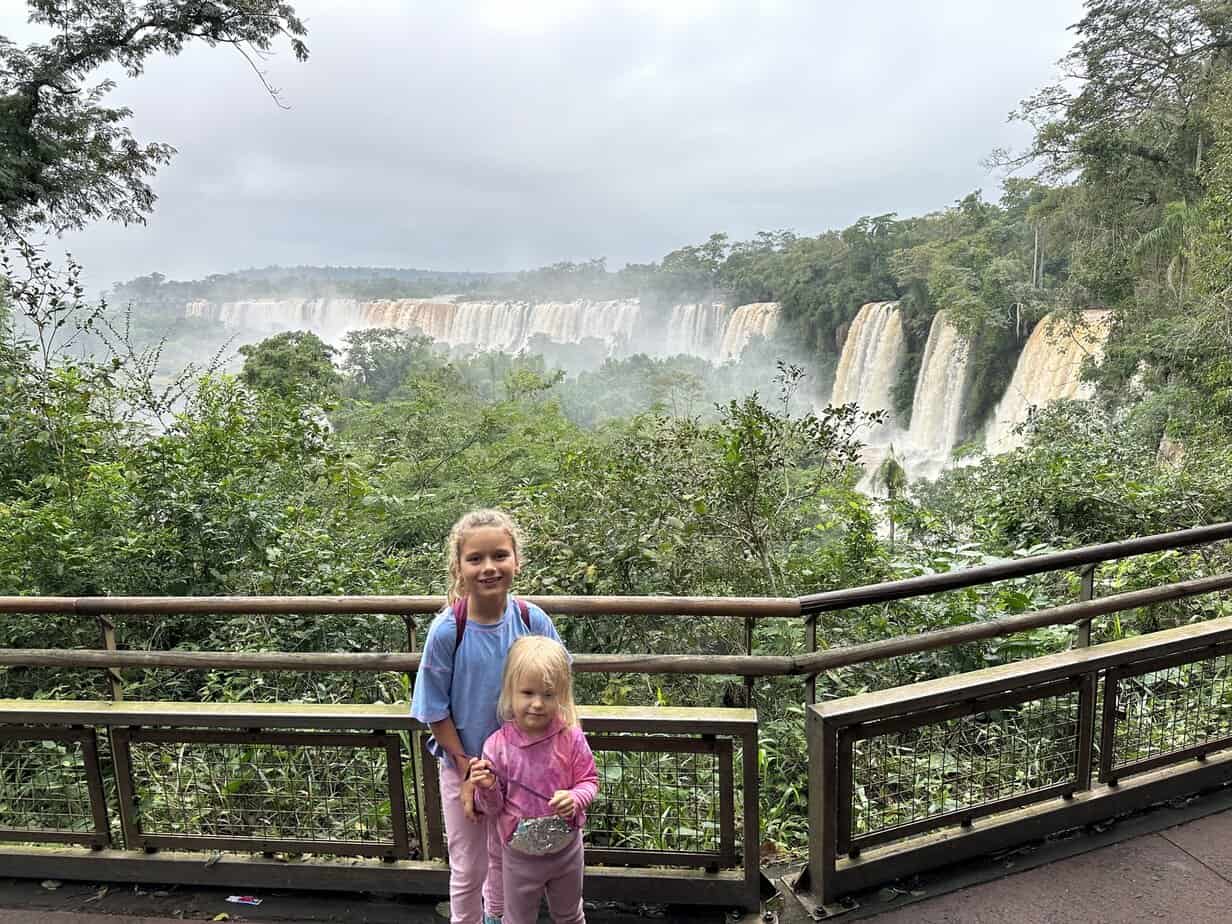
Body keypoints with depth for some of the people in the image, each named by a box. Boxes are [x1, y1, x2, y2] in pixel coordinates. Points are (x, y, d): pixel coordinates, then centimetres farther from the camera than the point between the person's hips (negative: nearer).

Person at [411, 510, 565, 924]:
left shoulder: (533, 621, -18)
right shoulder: (446, 630, -23)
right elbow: (436, 711, -13)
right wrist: (468, 771, -11)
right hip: (462, 764, -3)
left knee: (506, 858, 25)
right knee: (468, 867, 16)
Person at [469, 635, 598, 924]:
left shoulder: (570, 737, -18)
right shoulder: (497, 745, -19)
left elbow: (589, 780, -7)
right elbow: (493, 808, -9)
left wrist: (576, 798, -28)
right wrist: (487, 789, -30)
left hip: (566, 849, 1)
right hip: (520, 855, -1)